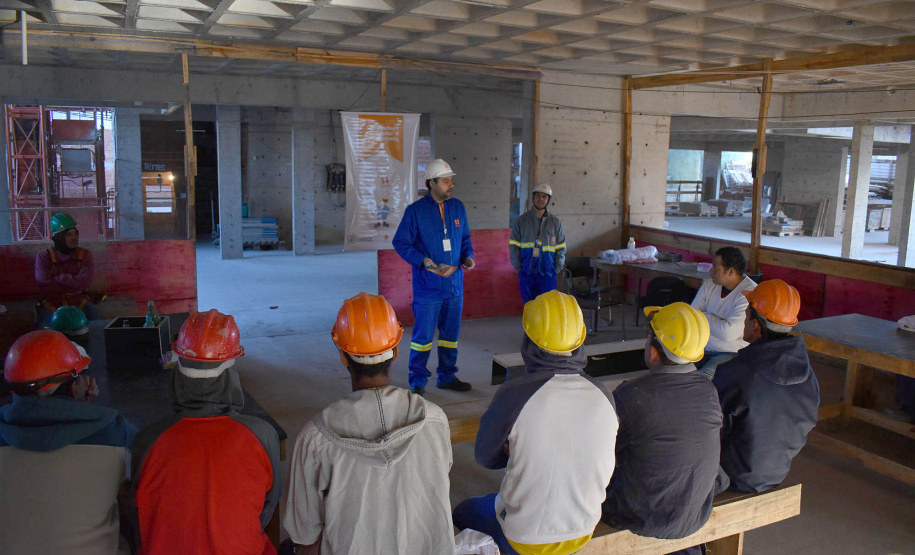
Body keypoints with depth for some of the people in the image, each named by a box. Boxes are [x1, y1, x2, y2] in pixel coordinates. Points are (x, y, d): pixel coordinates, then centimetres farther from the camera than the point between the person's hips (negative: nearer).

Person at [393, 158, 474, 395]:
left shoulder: (458, 207, 8)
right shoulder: (415, 210, -8)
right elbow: (400, 242, -7)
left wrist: (468, 257, -2)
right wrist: (424, 262, -19)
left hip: (454, 284, 5)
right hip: (428, 286, -5)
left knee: (451, 333, 14)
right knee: (423, 335, -1)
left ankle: (447, 377, 29)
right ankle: (417, 382, 12)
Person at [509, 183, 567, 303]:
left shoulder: (555, 222, 7)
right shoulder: (521, 221, 4)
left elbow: (561, 249, 9)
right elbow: (513, 247, 3)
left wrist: (556, 269, 0)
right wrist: (519, 270, -3)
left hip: (548, 274, 0)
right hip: (526, 274, 0)